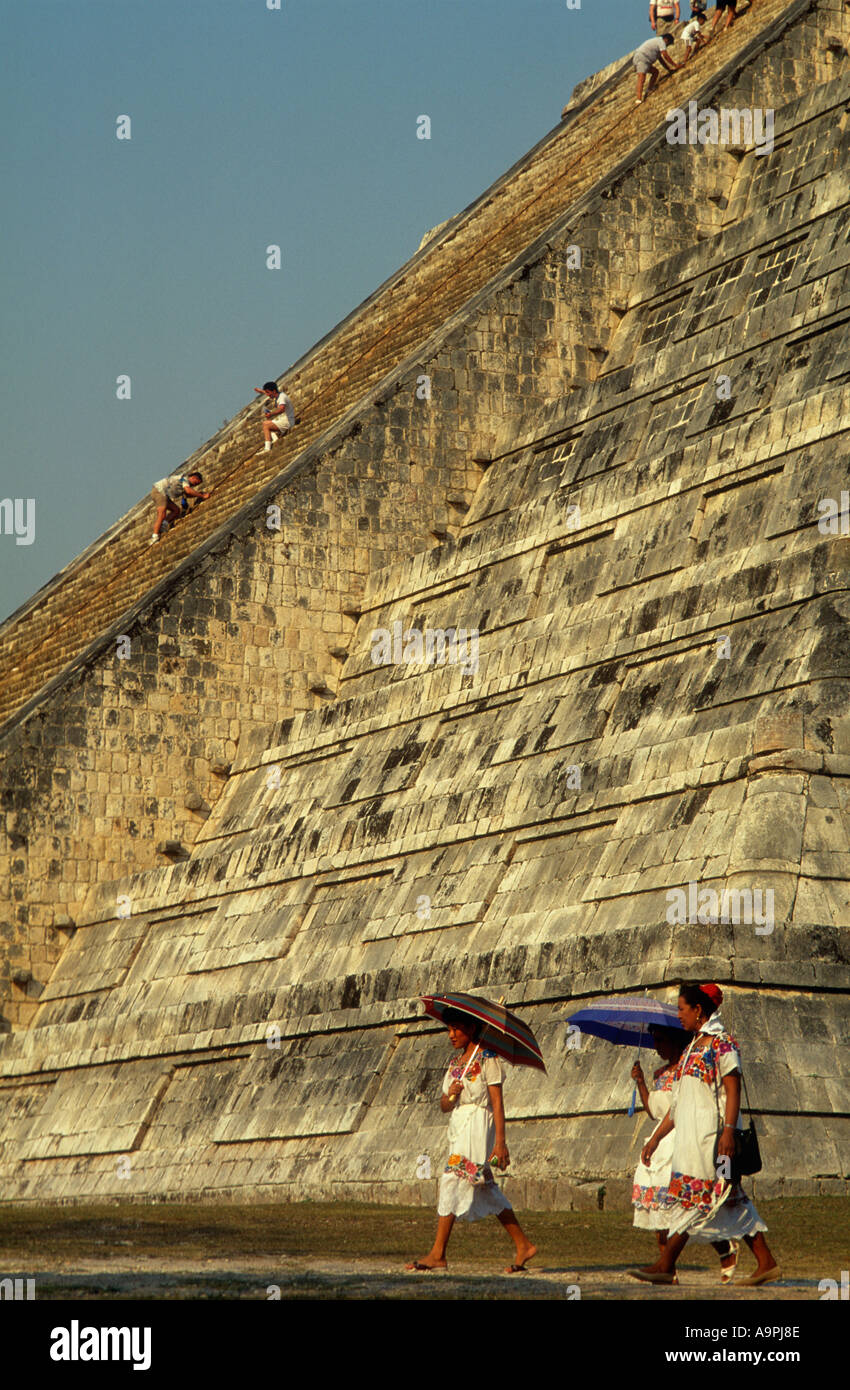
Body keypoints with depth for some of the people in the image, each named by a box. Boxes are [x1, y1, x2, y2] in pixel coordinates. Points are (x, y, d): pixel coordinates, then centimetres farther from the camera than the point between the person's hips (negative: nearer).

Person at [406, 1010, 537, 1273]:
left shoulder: (487, 1059, -5)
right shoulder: (456, 1063, 17)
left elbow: (497, 1102, -11)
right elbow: (444, 1107, 15)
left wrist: (500, 1141, -18)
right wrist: (450, 1095, -9)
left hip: (478, 1124, -8)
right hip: (458, 1126, 8)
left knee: (453, 1180, -14)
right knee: (486, 1189, 7)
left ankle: (437, 1254, -14)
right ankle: (523, 1245, 12)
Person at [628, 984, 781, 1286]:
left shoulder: (721, 1042, -6)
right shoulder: (694, 1046, 20)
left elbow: (733, 1090, -14)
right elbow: (678, 1102, 22)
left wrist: (728, 1131, -24)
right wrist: (656, 1138, 21)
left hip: (709, 1134, -9)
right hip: (689, 1134, 9)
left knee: (690, 1195, -8)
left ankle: (665, 1266, -8)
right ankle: (766, 1264, 5)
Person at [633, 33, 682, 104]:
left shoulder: (657, 41, 30)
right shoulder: (661, 42, -2)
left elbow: (660, 59, 31)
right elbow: (666, 56, -11)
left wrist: (669, 69, 26)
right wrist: (675, 65, -5)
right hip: (642, 59, -11)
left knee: (655, 72, 21)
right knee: (641, 79, -21)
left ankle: (648, 91, 14)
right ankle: (639, 100, -33)